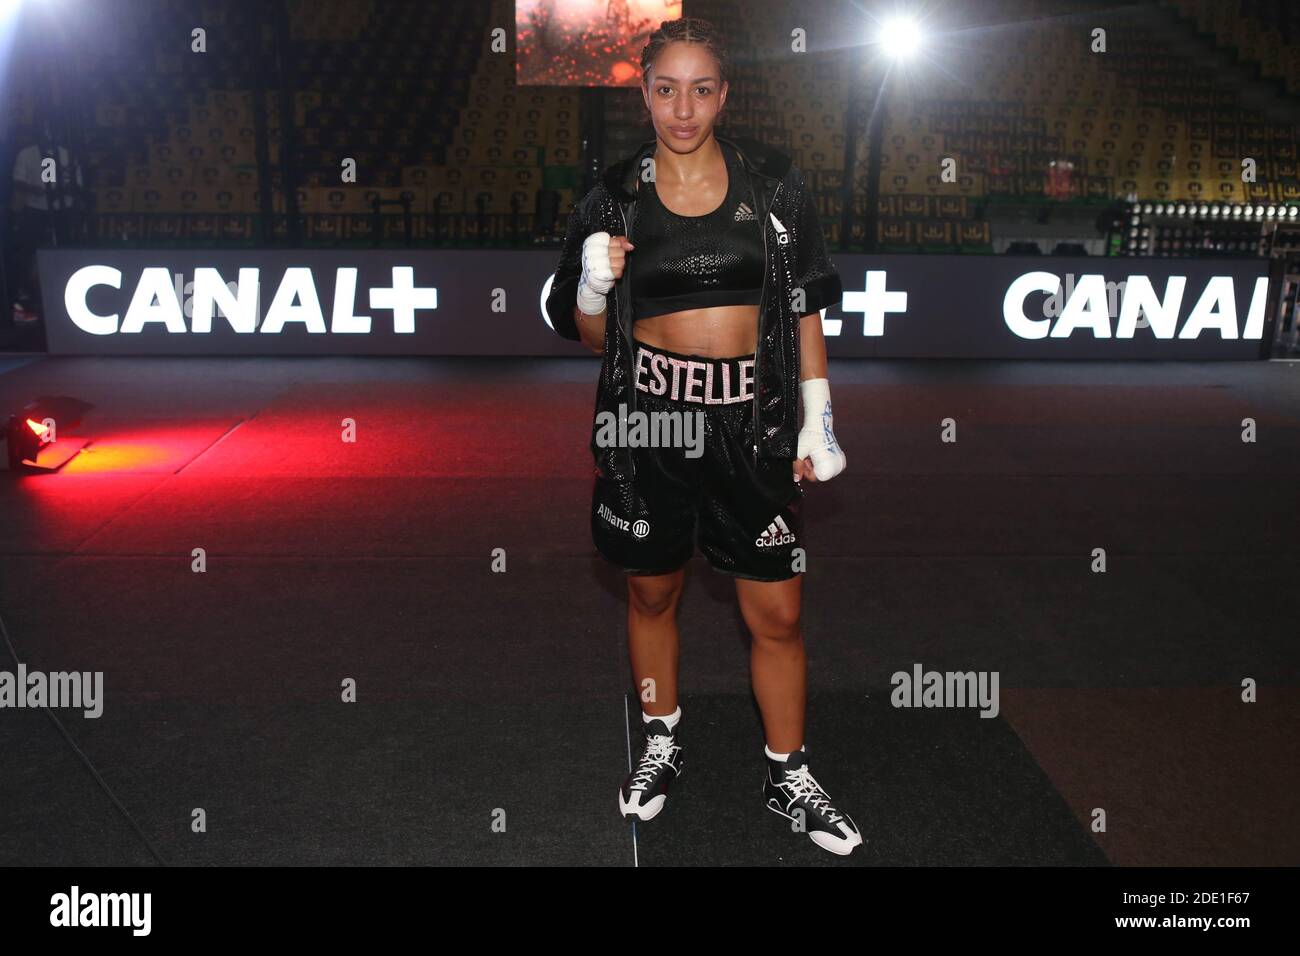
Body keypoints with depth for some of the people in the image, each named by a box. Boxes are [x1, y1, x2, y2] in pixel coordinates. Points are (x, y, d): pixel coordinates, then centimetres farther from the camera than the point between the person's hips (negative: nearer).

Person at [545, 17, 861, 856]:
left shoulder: (772, 181, 2)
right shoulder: (614, 198, 1)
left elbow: (806, 308, 6)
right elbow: (591, 336, 6)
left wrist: (819, 419, 1)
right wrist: (594, 287, -15)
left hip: (752, 415, 0)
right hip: (648, 411, 1)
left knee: (778, 612, 3)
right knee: (653, 592, 14)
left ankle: (790, 777, 24)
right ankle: (662, 743, 38)